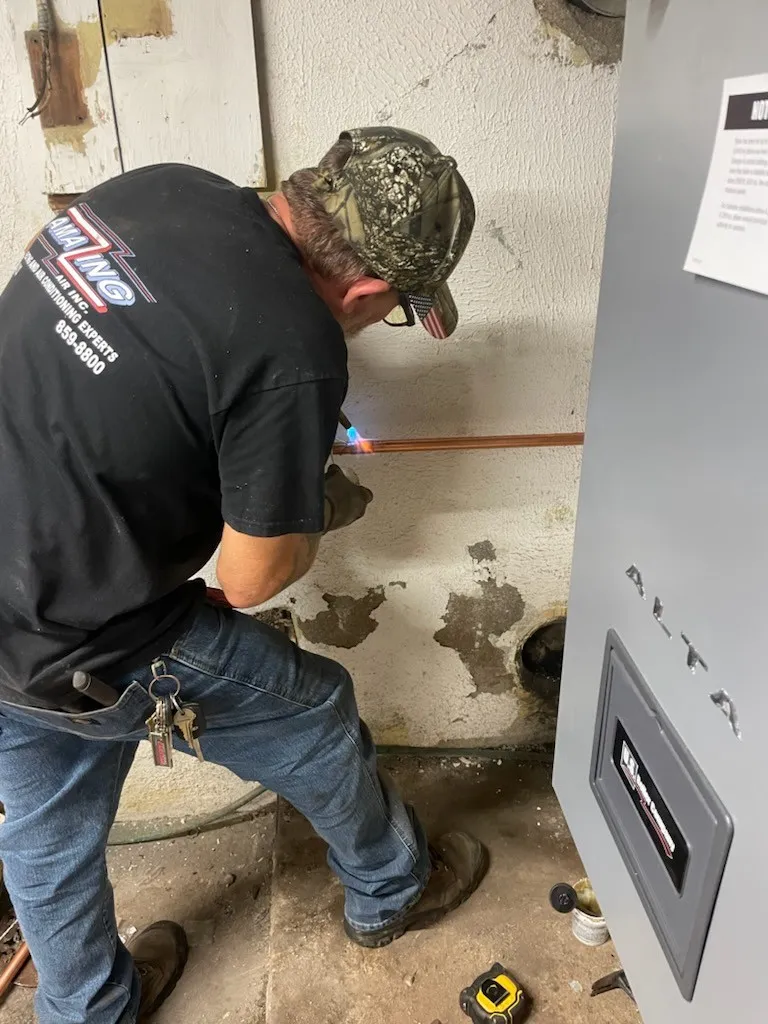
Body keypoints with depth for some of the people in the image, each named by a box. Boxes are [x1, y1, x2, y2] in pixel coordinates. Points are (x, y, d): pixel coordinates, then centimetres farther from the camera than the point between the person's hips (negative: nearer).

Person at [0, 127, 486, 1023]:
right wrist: (323, 509, 4)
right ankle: (391, 891, 46)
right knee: (314, 718, 17)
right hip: (80, 649, -7)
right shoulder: (295, 353, -27)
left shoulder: (160, 185, -3)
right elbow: (252, 578, -16)